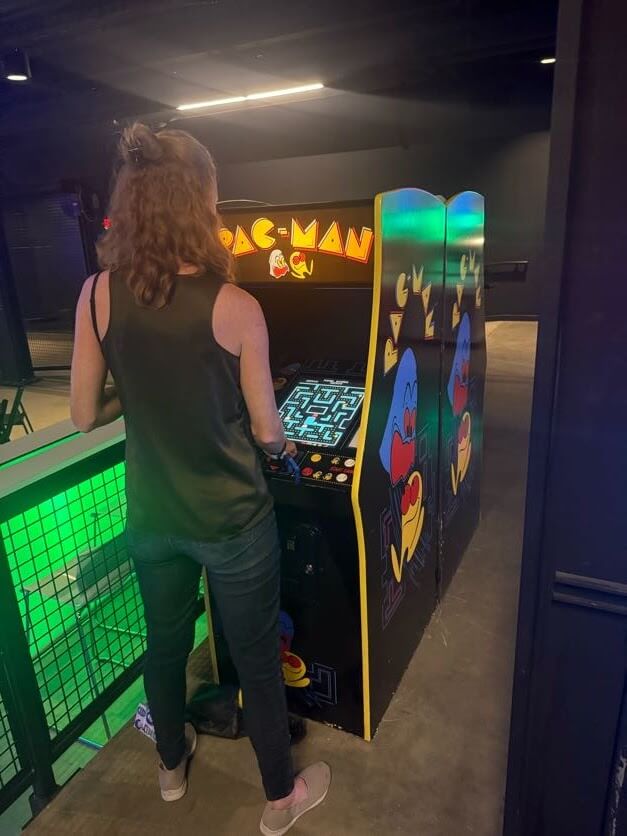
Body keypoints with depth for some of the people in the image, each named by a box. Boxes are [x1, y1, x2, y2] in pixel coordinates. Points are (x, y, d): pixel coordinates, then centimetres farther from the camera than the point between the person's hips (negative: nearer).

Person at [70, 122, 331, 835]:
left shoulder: (97, 295, -10)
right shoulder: (235, 308, -19)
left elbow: (85, 416, -4)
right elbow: (266, 432, -12)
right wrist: (285, 443, 11)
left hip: (151, 518, 4)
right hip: (233, 522, -4)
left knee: (164, 641, 27)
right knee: (257, 658, 17)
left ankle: (172, 765, 55)